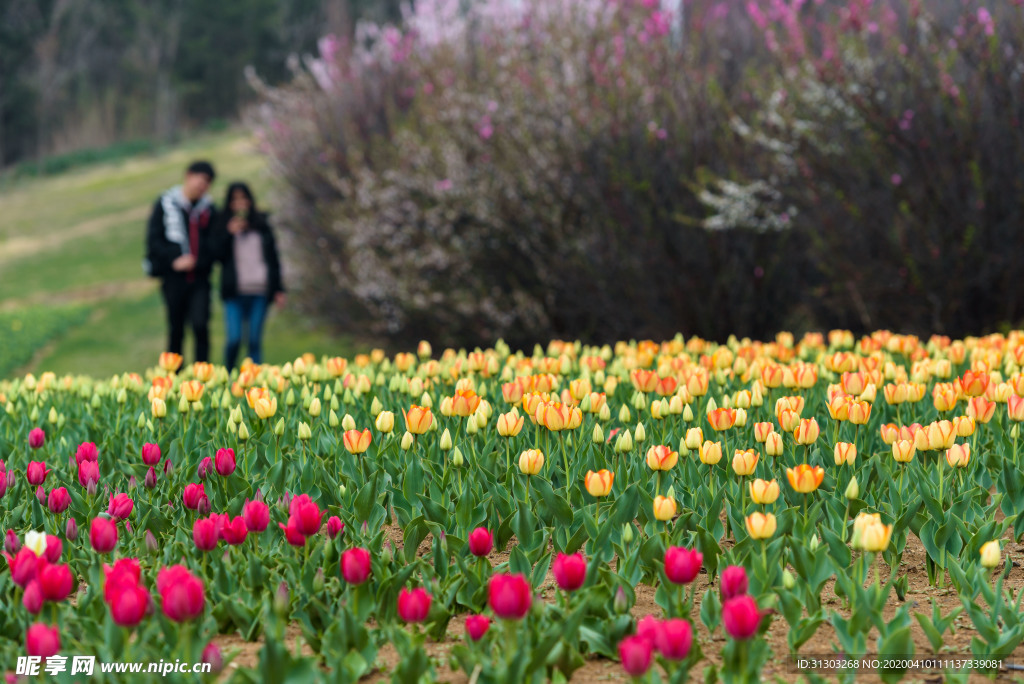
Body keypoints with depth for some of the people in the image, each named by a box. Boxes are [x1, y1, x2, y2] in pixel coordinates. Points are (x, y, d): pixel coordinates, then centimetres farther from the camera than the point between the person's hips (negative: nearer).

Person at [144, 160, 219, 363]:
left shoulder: (209, 208, 8)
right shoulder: (166, 204, 3)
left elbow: (213, 243, 6)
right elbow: (154, 240, 0)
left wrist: (196, 261, -11)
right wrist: (174, 260, -13)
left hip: (199, 278, 1)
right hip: (174, 277, -1)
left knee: (200, 325, -14)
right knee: (176, 330, 6)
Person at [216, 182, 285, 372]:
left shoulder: (262, 225, 12)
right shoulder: (224, 226, 7)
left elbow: (273, 257, 13)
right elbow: (219, 256, -2)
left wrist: (278, 289, 8)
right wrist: (230, 234, -13)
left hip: (260, 292, 2)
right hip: (235, 292, -2)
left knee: (255, 341, 1)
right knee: (234, 339, -10)